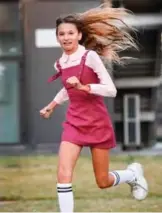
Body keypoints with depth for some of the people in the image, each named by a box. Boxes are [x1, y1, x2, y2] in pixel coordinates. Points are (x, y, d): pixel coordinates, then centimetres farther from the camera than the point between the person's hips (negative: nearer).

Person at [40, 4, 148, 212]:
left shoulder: (90, 56, -14)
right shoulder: (60, 63, 3)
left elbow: (111, 90, -18)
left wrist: (83, 87, -29)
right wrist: (51, 106, 29)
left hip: (98, 124, -4)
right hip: (74, 123, 4)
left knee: (103, 182, 8)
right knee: (63, 174, -17)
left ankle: (133, 174, 41)